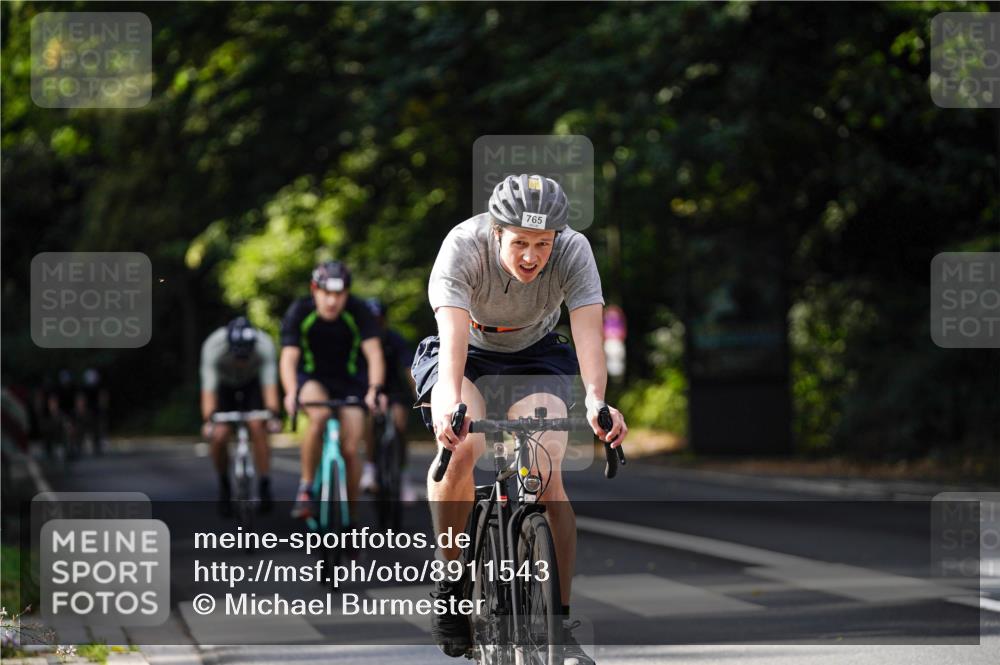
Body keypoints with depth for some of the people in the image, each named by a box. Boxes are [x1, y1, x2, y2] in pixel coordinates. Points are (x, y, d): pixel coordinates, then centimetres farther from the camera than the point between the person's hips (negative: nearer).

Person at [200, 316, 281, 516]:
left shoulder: (264, 346, -34)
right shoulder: (213, 347, -36)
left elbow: (269, 383, -38)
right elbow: (208, 387, -40)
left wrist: (273, 415, -51)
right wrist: (208, 420, -52)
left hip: (253, 382, 0)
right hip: (224, 384, 0)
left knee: (257, 427, -23)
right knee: (219, 436, -16)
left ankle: (265, 489, -17)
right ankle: (224, 486, 8)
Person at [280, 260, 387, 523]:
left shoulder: (357, 311, -21)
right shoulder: (299, 312, -21)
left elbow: (374, 354, -28)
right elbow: (288, 358, -29)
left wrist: (375, 390, -45)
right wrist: (291, 393, -47)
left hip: (350, 381, 1)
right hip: (313, 379, -1)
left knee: (350, 450, -11)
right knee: (319, 416, -34)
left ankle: (350, 517, 7)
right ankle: (305, 488, -19)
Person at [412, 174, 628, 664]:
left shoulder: (573, 251, -26)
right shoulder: (463, 247, -30)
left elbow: (588, 333, -36)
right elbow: (454, 333, -42)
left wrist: (596, 401, -54)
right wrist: (451, 403, -60)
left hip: (536, 356, 1)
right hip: (467, 354, -1)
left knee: (546, 474, -21)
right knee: (461, 446, -32)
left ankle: (560, 624, -9)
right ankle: (450, 578, -11)